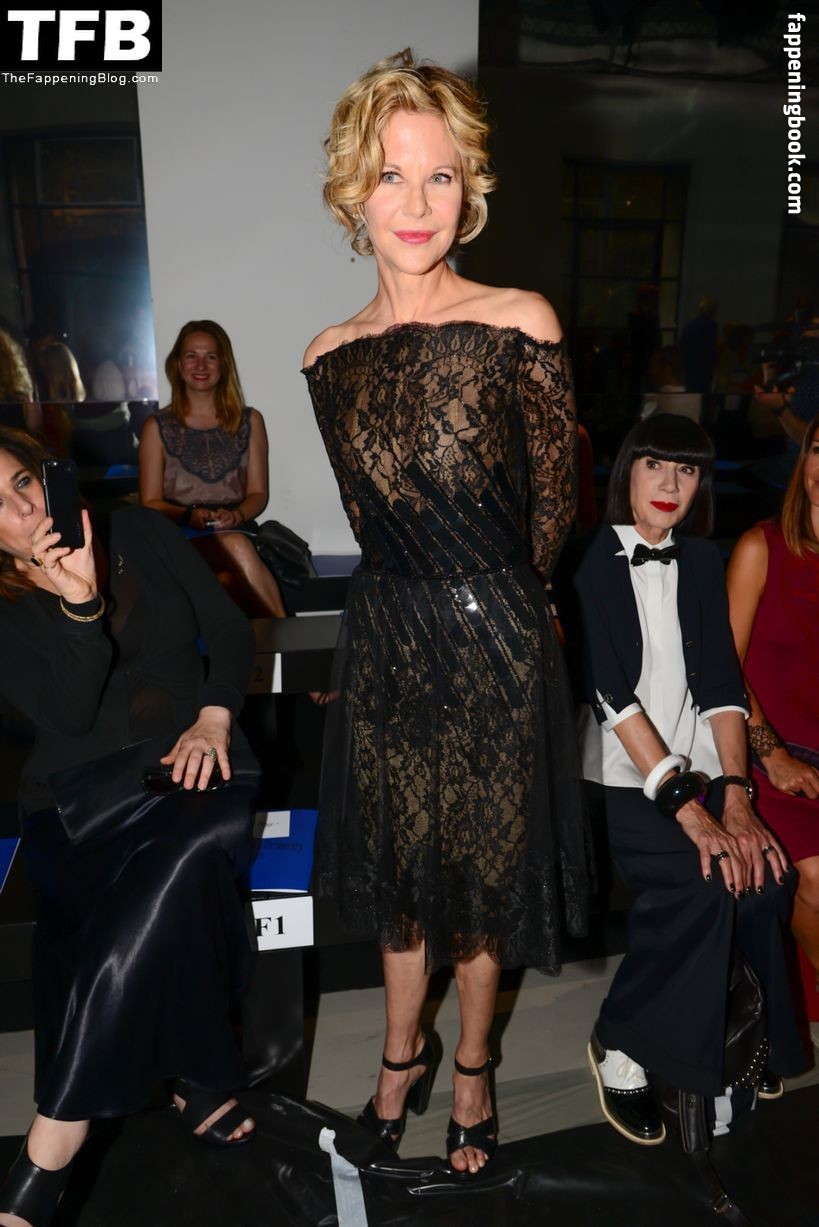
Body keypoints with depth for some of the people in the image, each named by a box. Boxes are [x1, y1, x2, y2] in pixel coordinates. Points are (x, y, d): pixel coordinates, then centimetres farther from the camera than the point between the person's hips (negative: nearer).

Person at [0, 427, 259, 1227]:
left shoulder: (137, 533, 4)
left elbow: (230, 631, 5)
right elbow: (66, 715, -13)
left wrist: (214, 719, -11)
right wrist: (79, 604, -26)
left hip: (189, 764, 1)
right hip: (80, 790, 0)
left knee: (162, 885, -30)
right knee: (173, 894, -32)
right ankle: (199, 1083, -10)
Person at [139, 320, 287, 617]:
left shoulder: (249, 422, 15)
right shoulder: (157, 427, 10)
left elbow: (258, 493, 11)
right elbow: (150, 502, 7)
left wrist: (236, 516, -11)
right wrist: (189, 515, -13)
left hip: (236, 532, 2)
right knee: (237, 547, -35)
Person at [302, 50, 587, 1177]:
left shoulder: (521, 323, -8)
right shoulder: (330, 354, 3)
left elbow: (554, 506, -2)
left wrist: (484, 600, 6)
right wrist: (421, 599, 9)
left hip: (494, 645, -3)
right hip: (385, 641, 3)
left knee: (482, 868, 14)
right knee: (398, 865, 19)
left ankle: (470, 1068, 41)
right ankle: (402, 1054, 45)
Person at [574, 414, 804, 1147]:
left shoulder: (701, 562, 10)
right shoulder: (591, 560, -6)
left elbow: (720, 682, 2)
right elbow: (612, 691, -14)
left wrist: (735, 796, -9)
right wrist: (684, 803, -20)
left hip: (694, 769, 5)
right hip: (616, 777, -4)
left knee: (766, 877, -18)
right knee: (702, 883, -26)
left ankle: (735, 1033, 9)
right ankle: (621, 1045, -3)